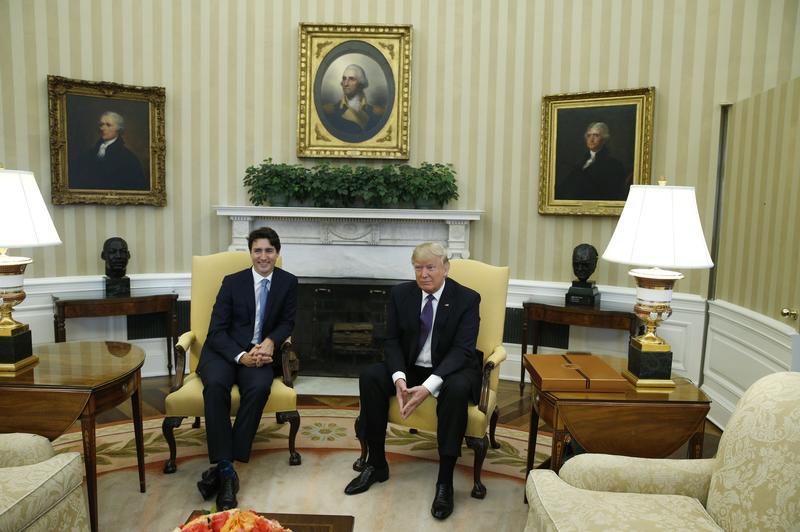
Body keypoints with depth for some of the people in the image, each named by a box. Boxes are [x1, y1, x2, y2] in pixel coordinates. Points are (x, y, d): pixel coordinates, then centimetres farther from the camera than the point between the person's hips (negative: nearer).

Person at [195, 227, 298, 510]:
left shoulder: (288, 282, 6)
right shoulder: (232, 282, 2)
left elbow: (287, 322, 9)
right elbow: (217, 330, -4)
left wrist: (270, 342, -15)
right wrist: (241, 356, -22)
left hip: (261, 353, 1)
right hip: (224, 351, 0)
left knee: (259, 387, -33)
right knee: (216, 384, -34)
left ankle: (223, 466, -28)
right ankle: (225, 468, -32)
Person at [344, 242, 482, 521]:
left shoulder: (467, 298, -12)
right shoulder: (401, 293, -2)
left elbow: (462, 349, -19)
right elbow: (392, 341, -1)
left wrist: (428, 386, -32)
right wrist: (399, 377, -22)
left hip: (450, 370, -3)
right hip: (409, 367, 4)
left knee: (457, 388, -36)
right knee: (369, 377, -21)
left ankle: (445, 480, -24)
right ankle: (376, 463, -6)